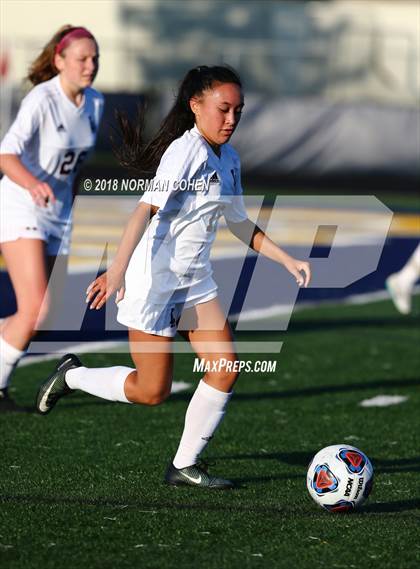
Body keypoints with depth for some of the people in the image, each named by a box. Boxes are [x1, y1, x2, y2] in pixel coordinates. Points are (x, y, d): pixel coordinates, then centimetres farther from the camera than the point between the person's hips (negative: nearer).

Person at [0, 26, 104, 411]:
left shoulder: (95, 103, 3)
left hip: (58, 216, 7)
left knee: (45, 318, 4)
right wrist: (33, 184, -50)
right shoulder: (41, 101, -19)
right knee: (35, 311, -18)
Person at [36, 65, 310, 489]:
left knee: (225, 369, -5)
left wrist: (286, 260, 14)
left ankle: (185, 465, 6)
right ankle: (72, 376, 21)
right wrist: (117, 270, -40)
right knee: (152, 391, -3)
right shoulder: (184, 152, -18)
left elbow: (239, 224, 22)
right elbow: (145, 209, -29)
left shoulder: (228, 159, 10)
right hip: (154, 280, -8)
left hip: (195, 280, 8)